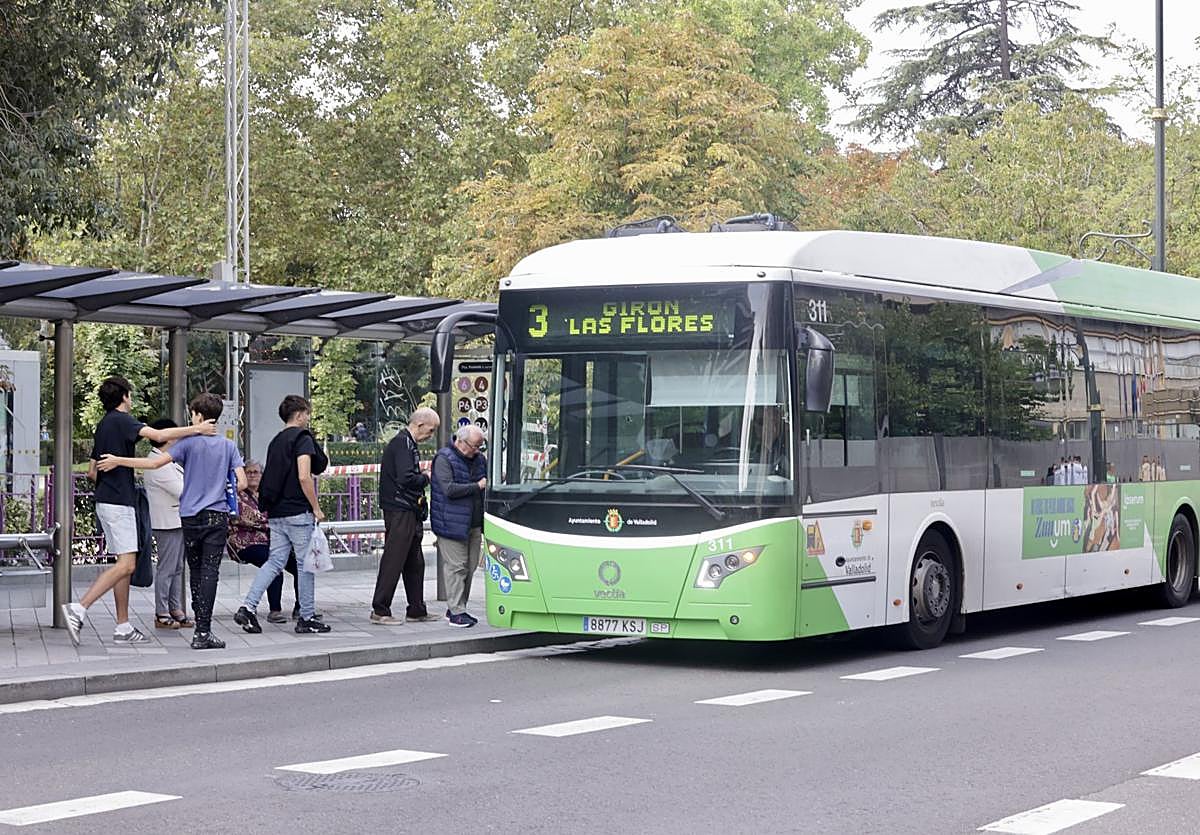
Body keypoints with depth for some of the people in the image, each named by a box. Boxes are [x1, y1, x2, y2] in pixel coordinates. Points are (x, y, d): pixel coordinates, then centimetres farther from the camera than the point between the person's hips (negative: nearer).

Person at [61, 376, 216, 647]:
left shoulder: (103, 424, 19)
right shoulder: (121, 420, -10)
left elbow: (92, 471, 22)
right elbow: (158, 435, -26)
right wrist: (197, 429, -22)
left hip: (106, 500, 10)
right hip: (119, 503, -10)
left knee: (125, 564, 9)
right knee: (126, 564, -15)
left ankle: (123, 628, 8)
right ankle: (78, 609, -23)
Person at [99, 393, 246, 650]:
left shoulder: (189, 443, -3)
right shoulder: (229, 446, 4)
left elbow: (155, 463, -10)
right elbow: (242, 483, -1)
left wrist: (118, 461, -3)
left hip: (191, 516, 0)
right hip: (217, 516, 0)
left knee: (196, 571, 12)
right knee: (210, 572, -6)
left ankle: (201, 627, 18)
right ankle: (204, 632, -15)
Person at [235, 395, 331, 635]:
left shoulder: (276, 441, 15)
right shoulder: (302, 438, -10)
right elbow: (304, 476, -19)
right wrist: (316, 507, -12)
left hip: (277, 513, 8)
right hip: (298, 512, -8)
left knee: (275, 562, 9)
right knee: (306, 563, 2)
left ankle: (248, 607, -4)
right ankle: (307, 618, 7)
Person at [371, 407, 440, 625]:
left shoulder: (406, 443, 19)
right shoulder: (402, 444, -14)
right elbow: (406, 478, -23)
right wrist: (425, 479, -7)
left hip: (408, 511, 11)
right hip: (400, 511, -11)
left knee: (415, 562, 14)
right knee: (393, 560, -7)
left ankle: (417, 609, 21)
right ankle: (379, 611, -4)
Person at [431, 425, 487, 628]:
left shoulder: (479, 459, 13)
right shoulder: (443, 459, -9)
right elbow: (449, 489, -19)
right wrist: (477, 486, -17)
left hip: (474, 524, 8)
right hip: (452, 525, -7)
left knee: (470, 566, 9)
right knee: (456, 566, -7)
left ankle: (456, 608, 19)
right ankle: (456, 611, -4)